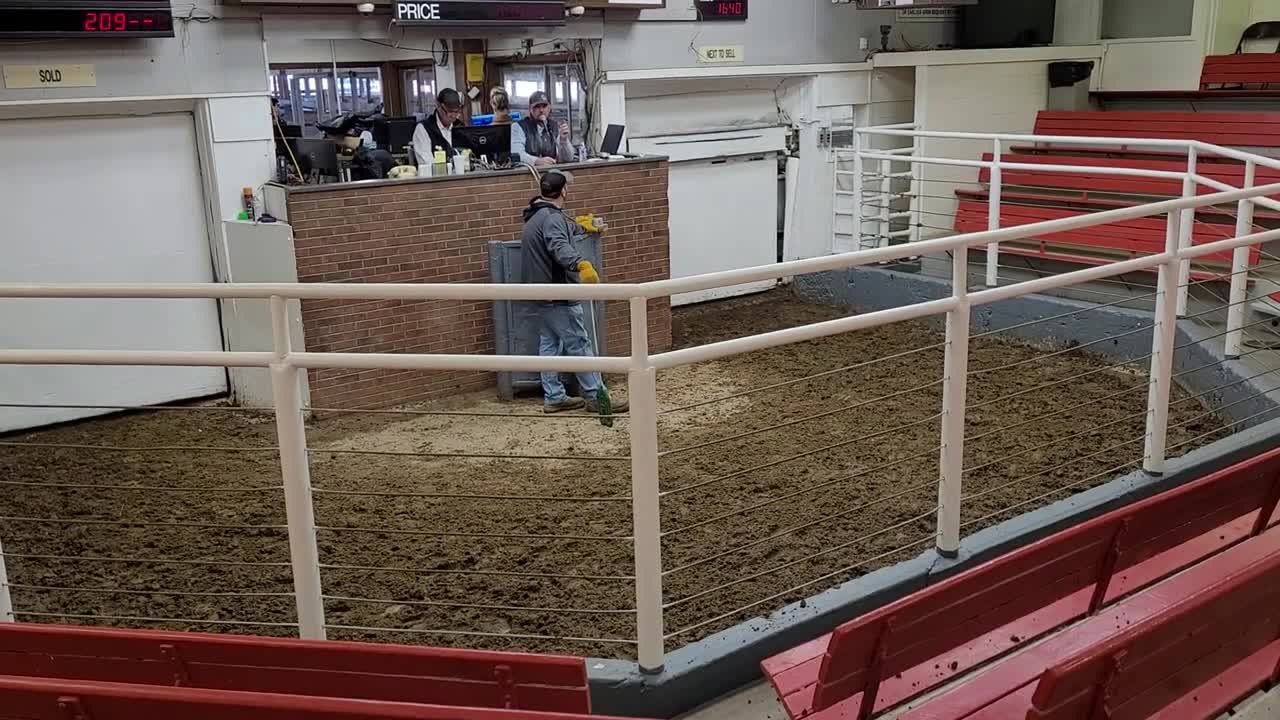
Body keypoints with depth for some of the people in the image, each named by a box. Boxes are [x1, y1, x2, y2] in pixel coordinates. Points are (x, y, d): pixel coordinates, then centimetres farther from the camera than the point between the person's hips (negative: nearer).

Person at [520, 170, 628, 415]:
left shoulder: (536, 216, 14)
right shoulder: (552, 217, -19)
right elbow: (560, 247, -39)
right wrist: (582, 264, -56)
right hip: (558, 296, -10)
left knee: (549, 344, 12)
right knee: (579, 345, -4)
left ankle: (553, 397, 15)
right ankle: (596, 396, 0)